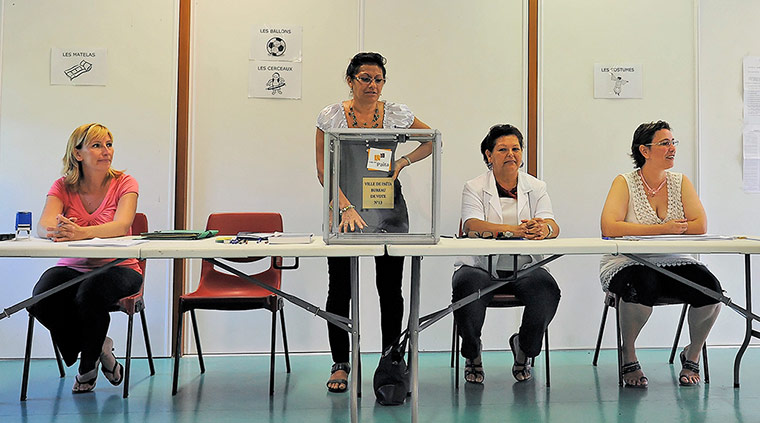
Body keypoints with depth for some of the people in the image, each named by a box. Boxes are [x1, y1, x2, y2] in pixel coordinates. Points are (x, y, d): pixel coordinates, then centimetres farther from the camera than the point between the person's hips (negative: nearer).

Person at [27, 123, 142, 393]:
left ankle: (88, 365, -2)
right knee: (40, 302, -26)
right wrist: (56, 231, -41)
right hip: (72, 267, 3)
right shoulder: (63, 187, 1)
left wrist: (81, 232, -42)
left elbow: (122, 226, -24)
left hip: (117, 268, -3)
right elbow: (43, 226, -15)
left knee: (89, 295, -34)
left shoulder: (124, 183, -6)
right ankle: (100, 349, 1)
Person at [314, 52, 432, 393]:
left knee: (390, 287, 3)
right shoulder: (331, 117, -2)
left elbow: (432, 140, 14)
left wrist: (402, 162, -3)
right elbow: (323, 170, -6)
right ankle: (340, 364, 16)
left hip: (388, 209, 1)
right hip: (344, 208, -1)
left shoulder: (396, 114, 2)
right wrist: (346, 208, -18)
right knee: (341, 288, 0)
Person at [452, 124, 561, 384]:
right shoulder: (475, 188, 3)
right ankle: (472, 353, 0)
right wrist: (515, 230, -31)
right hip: (481, 266, -2)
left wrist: (543, 229, -31)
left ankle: (524, 348, 3)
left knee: (548, 290, -28)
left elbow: (552, 225, -4)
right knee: (468, 287, -33)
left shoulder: (536, 187, 12)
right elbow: (472, 226, -15)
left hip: (524, 267, 2)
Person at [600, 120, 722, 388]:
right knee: (642, 286, -36)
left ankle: (692, 355, 4)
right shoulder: (624, 183, -2)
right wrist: (662, 229, -18)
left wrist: (643, 231, -13)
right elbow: (609, 228, -17)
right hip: (629, 263, -4)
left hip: (674, 264, 4)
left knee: (709, 289, -24)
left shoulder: (680, 182, 9)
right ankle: (628, 358, -9)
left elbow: (701, 226, -4)